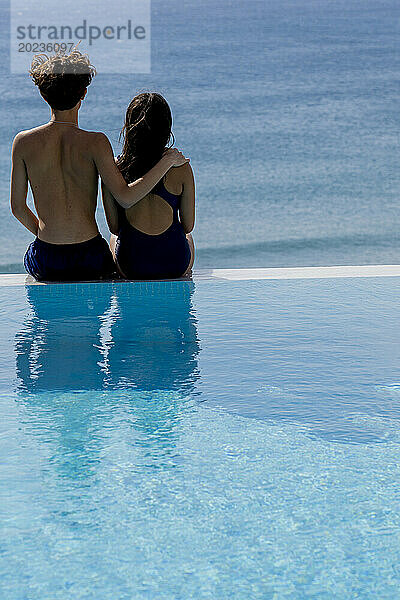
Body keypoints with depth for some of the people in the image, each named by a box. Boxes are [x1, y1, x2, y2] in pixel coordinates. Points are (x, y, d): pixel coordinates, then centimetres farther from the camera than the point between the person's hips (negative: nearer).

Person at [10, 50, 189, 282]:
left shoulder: (23, 142, -6)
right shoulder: (95, 143, -14)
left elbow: (18, 207, 0)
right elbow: (126, 197, -19)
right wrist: (167, 160, -8)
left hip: (44, 263, 2)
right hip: (89, 262, -2)